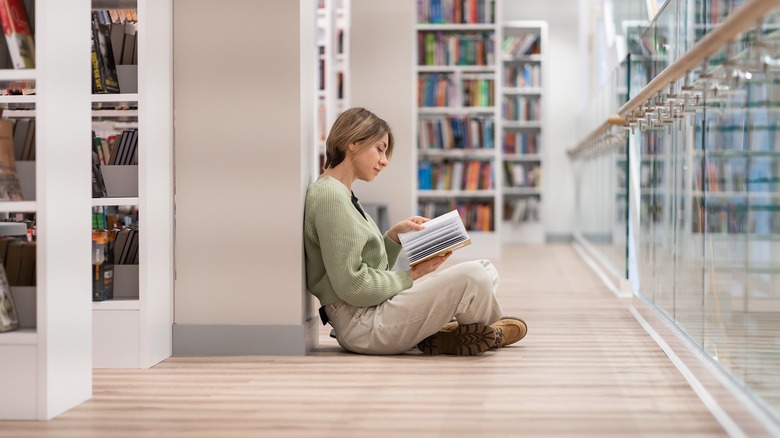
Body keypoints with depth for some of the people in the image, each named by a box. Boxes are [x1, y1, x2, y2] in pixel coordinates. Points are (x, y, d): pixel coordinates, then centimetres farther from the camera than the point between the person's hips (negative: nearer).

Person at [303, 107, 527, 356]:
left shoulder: (342, 194, 17)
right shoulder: (330, 196, -15)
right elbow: (352, 285, -20)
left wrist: (394, 235, 4)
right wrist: (411, 277, -9)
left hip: (374, 313, 11)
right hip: (360, 323, -11)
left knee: (486, 271, 10)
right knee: (471, 276, -18)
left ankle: (441, 334, -8)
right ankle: (490, 332, 11)